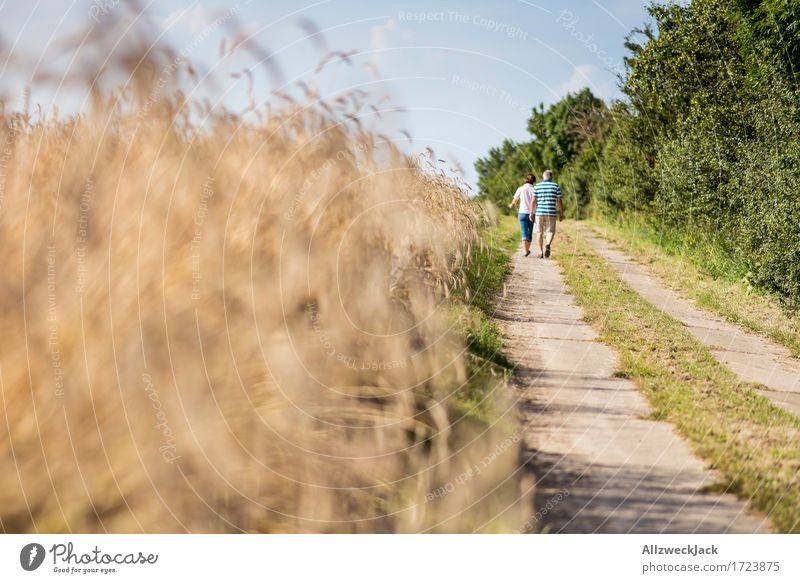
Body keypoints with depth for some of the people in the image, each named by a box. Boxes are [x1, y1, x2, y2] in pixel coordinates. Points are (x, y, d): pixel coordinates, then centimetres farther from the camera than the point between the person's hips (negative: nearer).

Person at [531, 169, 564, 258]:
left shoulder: (537, 186, 3)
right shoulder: (556, 186, 3)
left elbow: (533, 201, -3)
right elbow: (559, 201, 0)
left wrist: (531, 213, 1)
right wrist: (561, 214, 7)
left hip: (539, 212, 1)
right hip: (551, 213, -1)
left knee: (539, 233, 12)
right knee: (550, 232, 5)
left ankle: (540, 252, 9)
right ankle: (548, 245, -25)